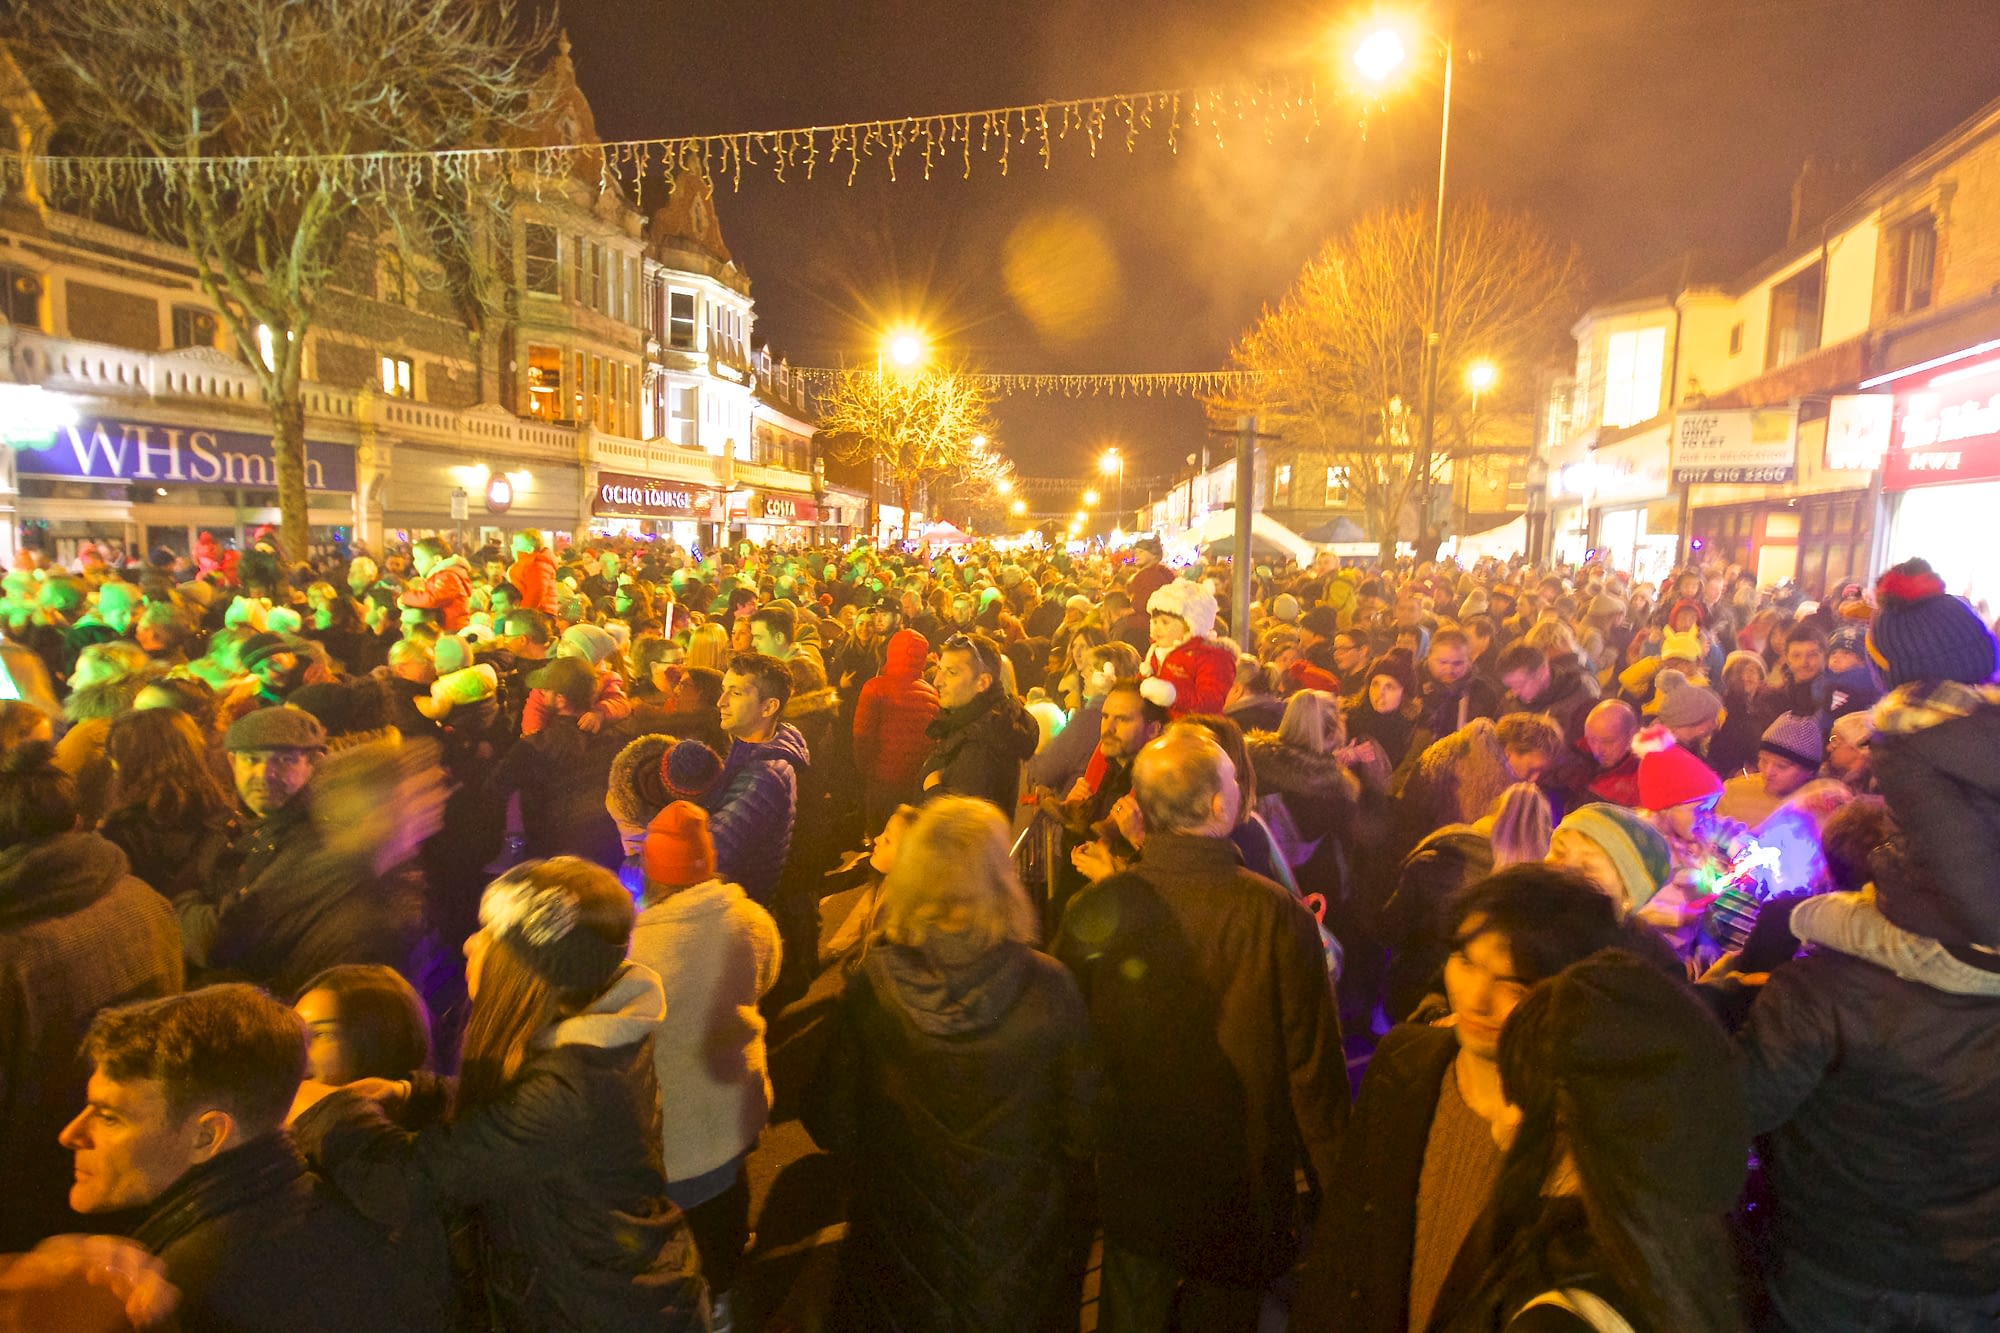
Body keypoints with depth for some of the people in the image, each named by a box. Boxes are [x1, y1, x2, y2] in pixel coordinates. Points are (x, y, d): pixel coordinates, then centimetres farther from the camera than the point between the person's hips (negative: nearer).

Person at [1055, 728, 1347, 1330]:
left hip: (1130, 1184, 1)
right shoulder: (1280, 917, -23)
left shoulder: (1094, 908, -19)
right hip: (1242, 1191, -1)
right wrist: (1334, 1189, 2)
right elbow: (1314, 1062, -15)